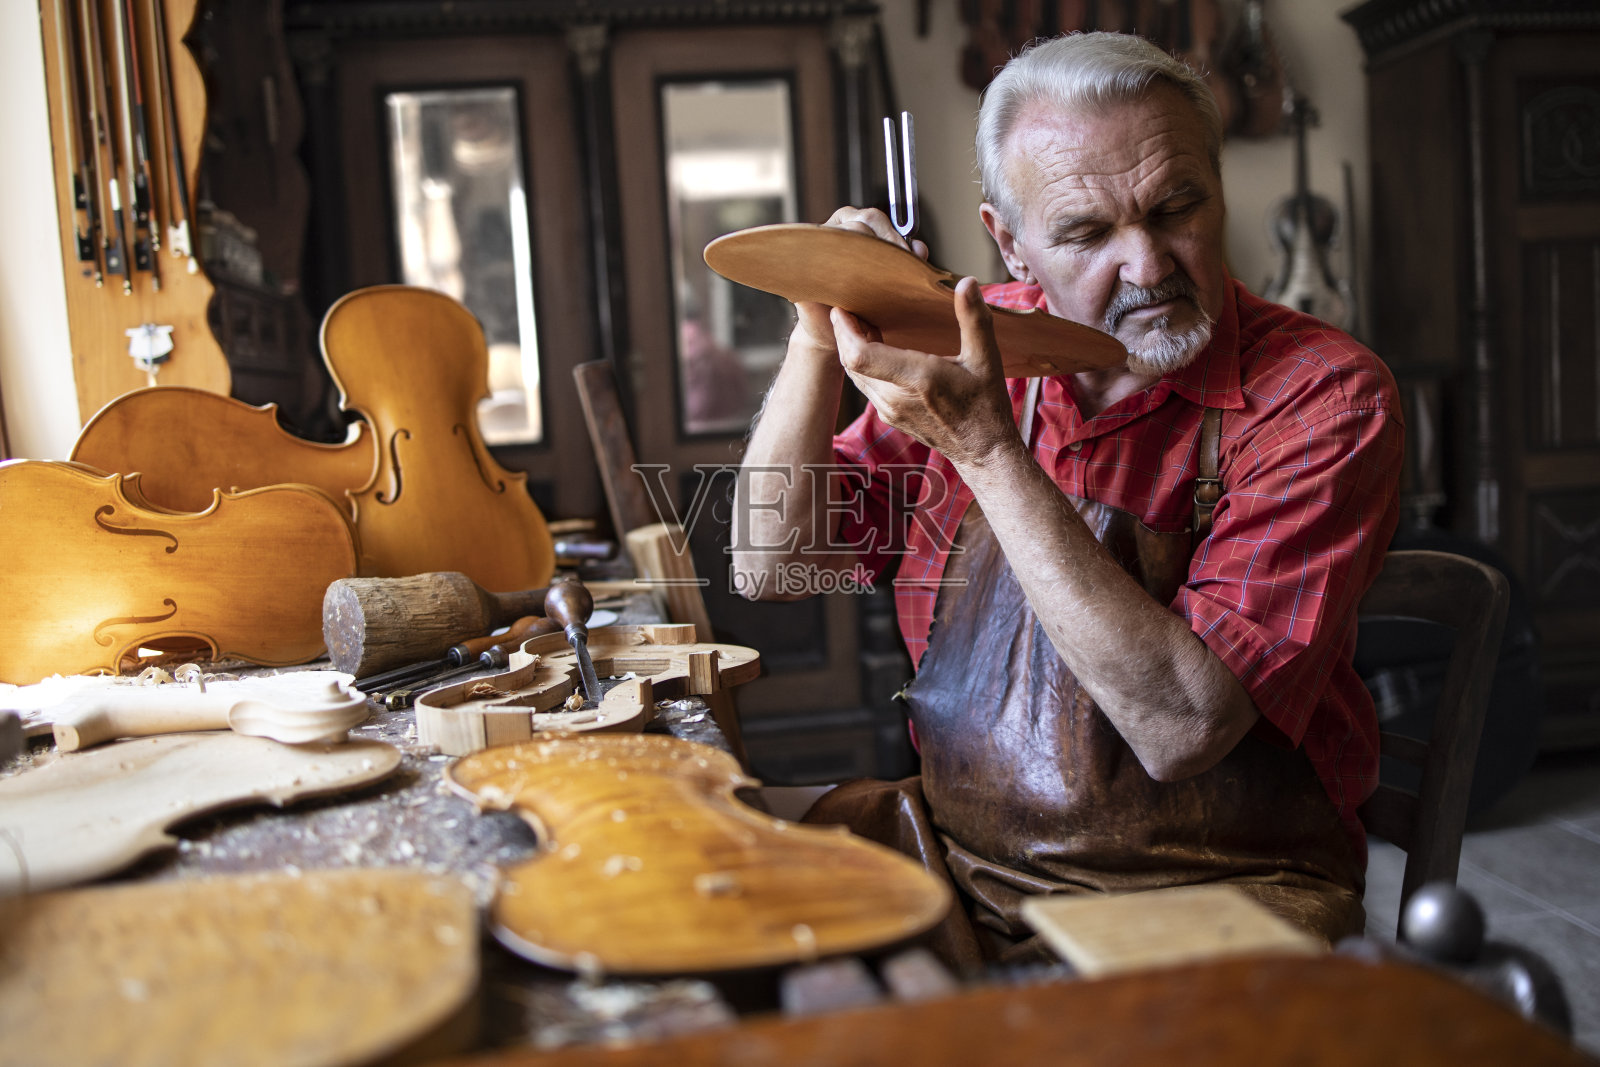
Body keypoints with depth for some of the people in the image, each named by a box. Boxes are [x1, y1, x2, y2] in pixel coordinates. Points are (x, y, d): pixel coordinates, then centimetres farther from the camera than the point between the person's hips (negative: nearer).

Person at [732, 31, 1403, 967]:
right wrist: (821, 336, -12)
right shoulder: (976, 347, 1)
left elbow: (1179, 728, -24)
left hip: (1210, 899, -3)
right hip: (959, 856, 4)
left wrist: (987, 449, -26)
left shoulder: (1322, 392, -13)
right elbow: (771, 563, 1)